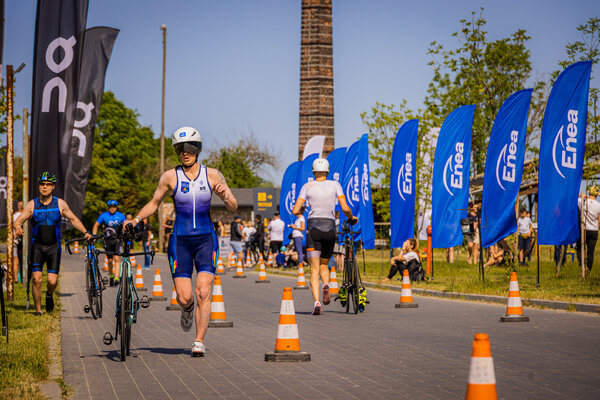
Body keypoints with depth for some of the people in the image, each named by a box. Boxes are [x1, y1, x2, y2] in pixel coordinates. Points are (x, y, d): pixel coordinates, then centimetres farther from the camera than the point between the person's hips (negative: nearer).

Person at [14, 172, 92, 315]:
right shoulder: (31, 205, -2)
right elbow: (19, 220, -8)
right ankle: (38, 309, 3)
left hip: (53, 246, 0)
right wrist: (18, 227, -31)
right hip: (37, 245, 0)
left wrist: (85, 232, -4)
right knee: (36, 278, -12)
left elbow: (73, 219, 8)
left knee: (52, 281, -9)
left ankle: (49, 295, 26)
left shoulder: (60, 204, 0)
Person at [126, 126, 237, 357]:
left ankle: (199, 342, -7)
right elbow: (154, 203, 11)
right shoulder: (170, 177, -1)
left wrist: (225, 195, -19)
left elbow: (233, 208, 3)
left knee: (203, 293, -14)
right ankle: (187, 310, 30)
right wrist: (136, 219, -4)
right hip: (180, 240, 0)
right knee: (184, 298, -7)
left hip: (205, 240, 0)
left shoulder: (212, 175, 0)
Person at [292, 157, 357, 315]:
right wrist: (351, 218, 18)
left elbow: (295, 210, 0)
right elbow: (345, 208, -3)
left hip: (313, 227, -1)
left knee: (314, 269, -3)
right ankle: (326, 285, -15)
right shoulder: (335, 185, 5)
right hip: (330, 227, 1)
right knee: (324, 265, 19)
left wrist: (299, 213, 23)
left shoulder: (307, 186, 3)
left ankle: (316, 302, -22)